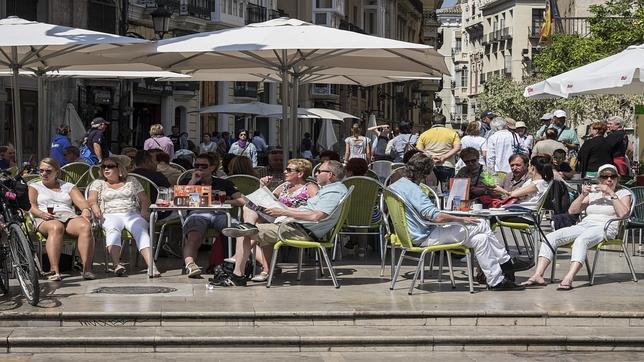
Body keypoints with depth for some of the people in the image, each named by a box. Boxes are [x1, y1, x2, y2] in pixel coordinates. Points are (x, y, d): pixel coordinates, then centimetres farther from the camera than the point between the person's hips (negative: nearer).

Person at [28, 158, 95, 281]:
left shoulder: (68, 186, 29)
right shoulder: (34, 187, 23)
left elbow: (81, 201, 14)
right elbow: (31, 207, 5)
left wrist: (86, 210, -11)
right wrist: (42, 214, -17)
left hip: (69, 216, 2)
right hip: (45, 220, -2)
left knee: (86, 227, -34)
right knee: (56, 227, -42)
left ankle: (87, 269, -42)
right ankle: (54, 270, -51)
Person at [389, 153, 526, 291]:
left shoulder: (394, 186, 10)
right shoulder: (412, 189, -21)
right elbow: (437, 217, -27)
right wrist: (462, 219, -12)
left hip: (418, 236, 10)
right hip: (426, 237, -10)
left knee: (480, 239, 6)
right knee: (481, 225, -8)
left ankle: (496, 280, 8)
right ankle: (505, 261, 8)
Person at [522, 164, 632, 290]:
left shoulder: (624, 193, 12)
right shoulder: (593, 192, 24)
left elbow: (623, 213, -8)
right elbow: (572, 211, 18)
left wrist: (611, 194, -7)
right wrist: (583, 195, 4)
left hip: (605, 227, -5)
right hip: (584, 225, 5)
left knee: (580, 240, -39)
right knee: (550, 237, -17)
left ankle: (568, 279, -53)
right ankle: (538, 275, -28)